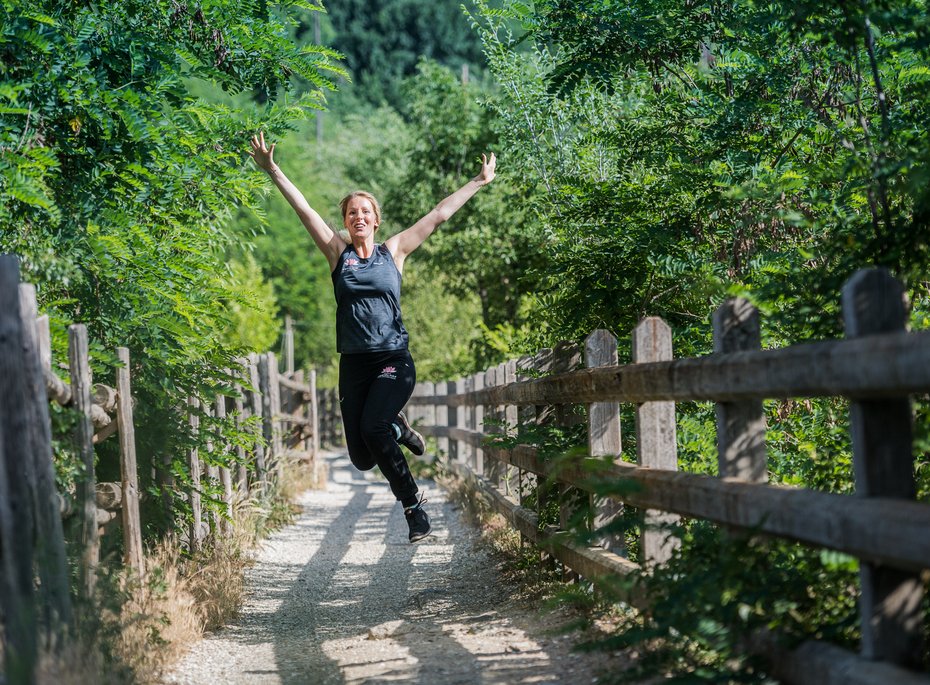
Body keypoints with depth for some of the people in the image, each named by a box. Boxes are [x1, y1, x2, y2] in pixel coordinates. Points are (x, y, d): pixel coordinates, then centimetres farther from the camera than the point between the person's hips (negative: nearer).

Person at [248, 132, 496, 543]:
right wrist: (272, 172, -3)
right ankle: (396, 427, 35)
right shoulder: (337, 253, 8)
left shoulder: (394, 251, 7)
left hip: (394, 360, -2)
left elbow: (440, 214, 9)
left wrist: (479, 182, 11)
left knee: (372, 426, -27)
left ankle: (413, 504, -12)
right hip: (354, 365, 2)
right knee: (362, 458, 1)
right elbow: (303, 209, 3)